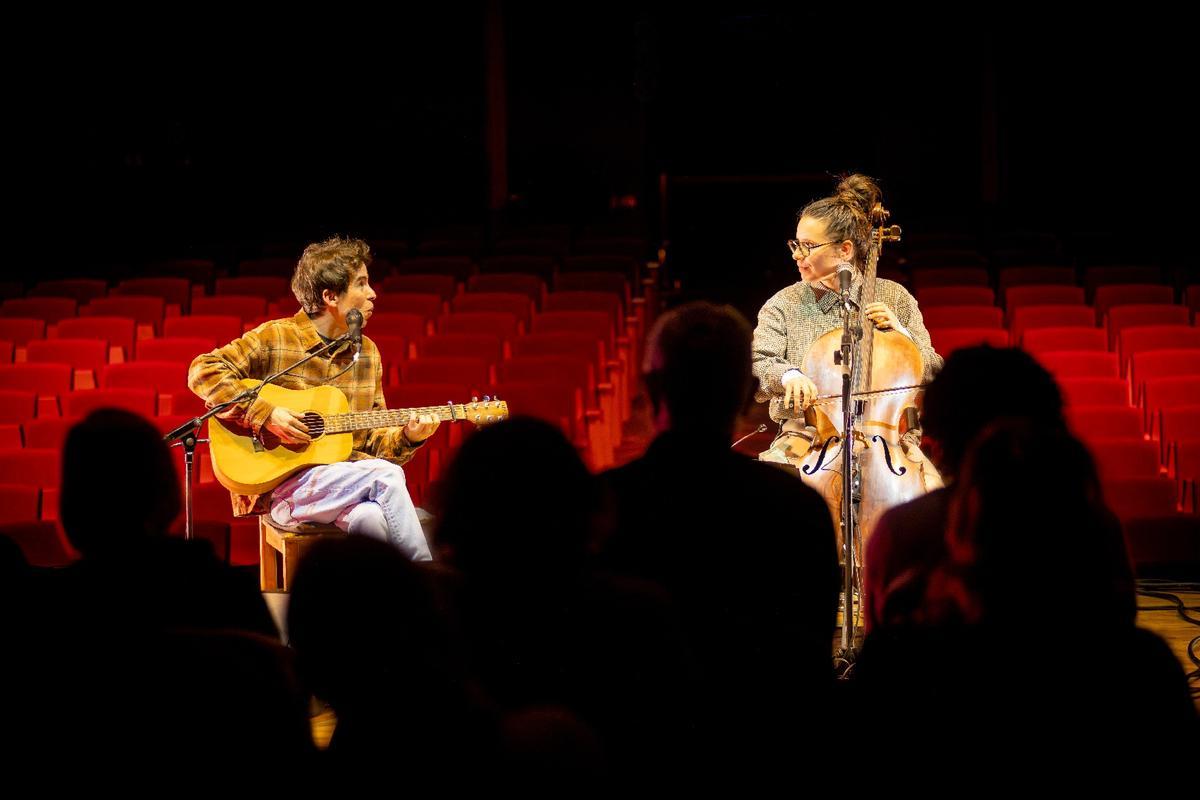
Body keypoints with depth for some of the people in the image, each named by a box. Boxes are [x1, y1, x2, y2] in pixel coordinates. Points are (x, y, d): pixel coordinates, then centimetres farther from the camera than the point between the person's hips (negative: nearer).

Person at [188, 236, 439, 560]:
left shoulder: (367, 352, 16)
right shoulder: (275, 338, -2)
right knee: (385, 476, -28)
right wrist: (264, 414, -17)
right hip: (284, 486, -4)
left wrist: (406, 437, -3)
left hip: (351, 482, 4)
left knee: (376, 518, -33)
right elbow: (203, 371, -9)